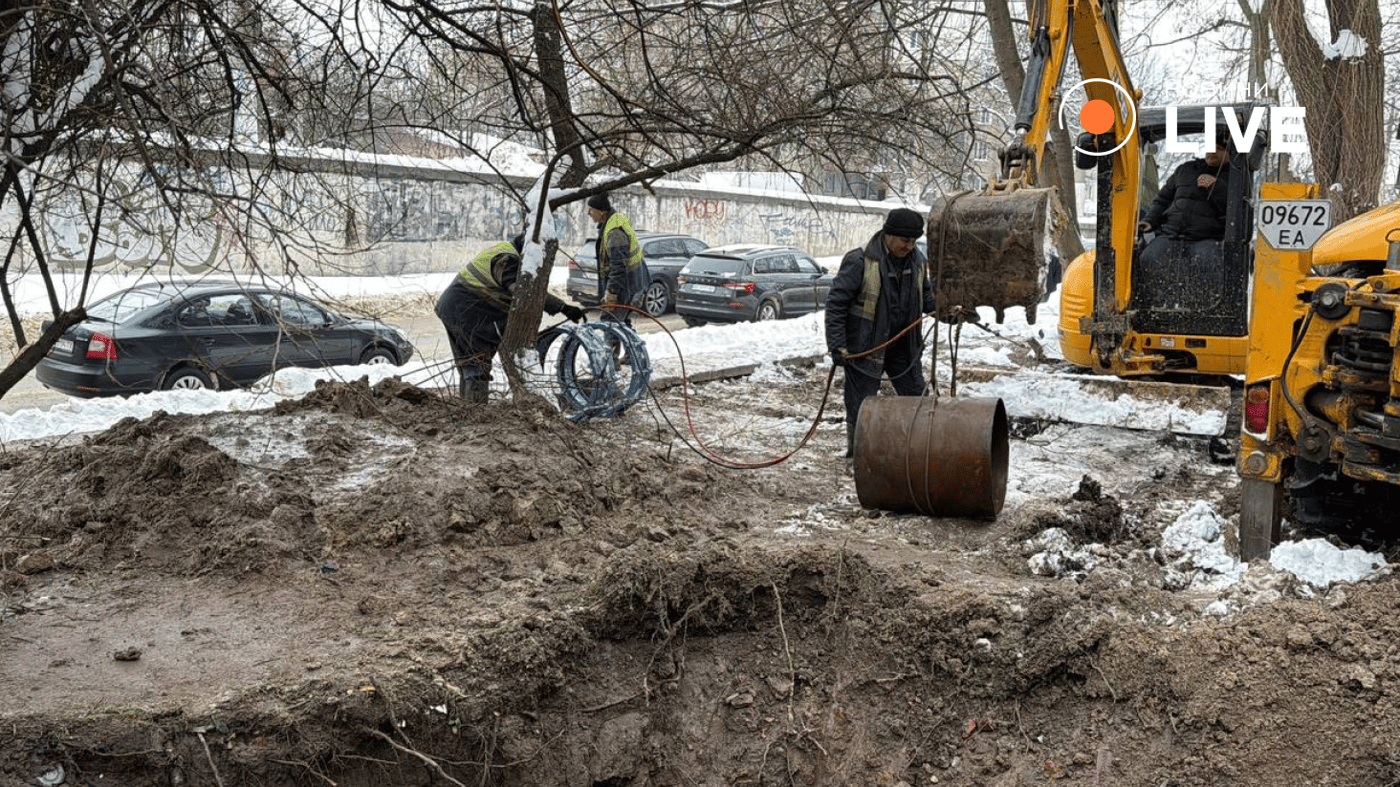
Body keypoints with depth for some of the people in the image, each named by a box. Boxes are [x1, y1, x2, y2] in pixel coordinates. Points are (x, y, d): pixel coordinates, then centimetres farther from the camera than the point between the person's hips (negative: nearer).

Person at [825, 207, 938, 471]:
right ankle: (856, 458, 20)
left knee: (917, 399, 10)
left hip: (904, 346, 6)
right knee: (861, 405, 3)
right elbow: (836, 303, -16)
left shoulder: (917, 260, 2)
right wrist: (837, 346, -17)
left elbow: (926, 293, 21)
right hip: (865, 347, -6)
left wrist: (941, 308, 1)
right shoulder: (859, 261, -19)